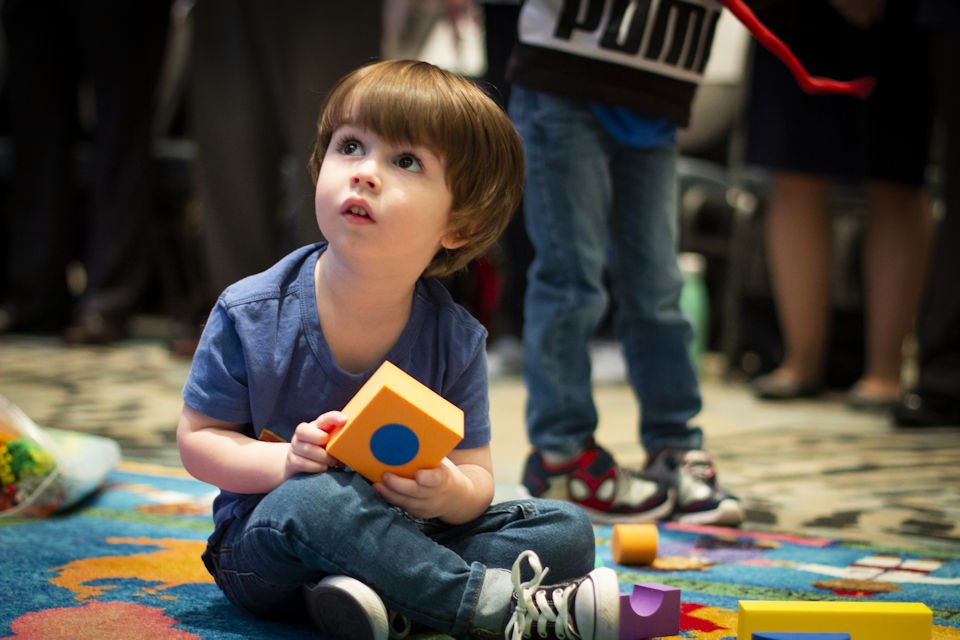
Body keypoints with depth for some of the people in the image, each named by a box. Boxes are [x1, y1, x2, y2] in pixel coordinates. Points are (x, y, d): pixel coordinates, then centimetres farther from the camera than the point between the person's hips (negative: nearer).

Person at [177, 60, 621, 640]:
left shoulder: (455, 340, -9)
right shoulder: (251, 314, -13)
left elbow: (476, 475, -4)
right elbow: (197, 439, -5)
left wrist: (449, 493, -29)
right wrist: (285, 461, -25)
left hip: (399, 536, 3)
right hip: (264, 544, -2)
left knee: (568, 531, -12)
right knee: (311, 499, -37)